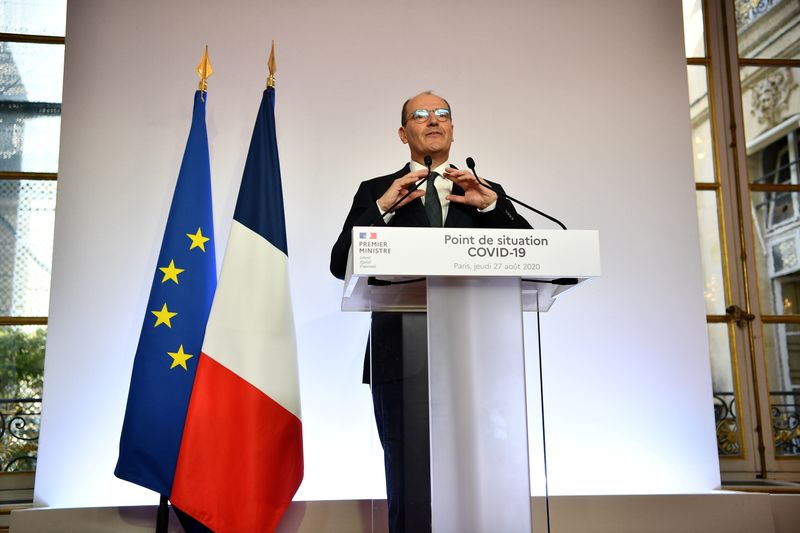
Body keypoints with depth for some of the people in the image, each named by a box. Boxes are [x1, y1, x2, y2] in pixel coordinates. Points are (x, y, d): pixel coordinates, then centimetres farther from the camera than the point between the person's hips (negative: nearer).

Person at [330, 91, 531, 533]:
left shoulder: (485, 193, 18)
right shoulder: (376, 192, 14)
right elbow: (340, 264, 2)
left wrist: (490, 205, -7)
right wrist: (383, 206, -8)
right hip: (404, 359, -1)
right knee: (411, 490, 1)